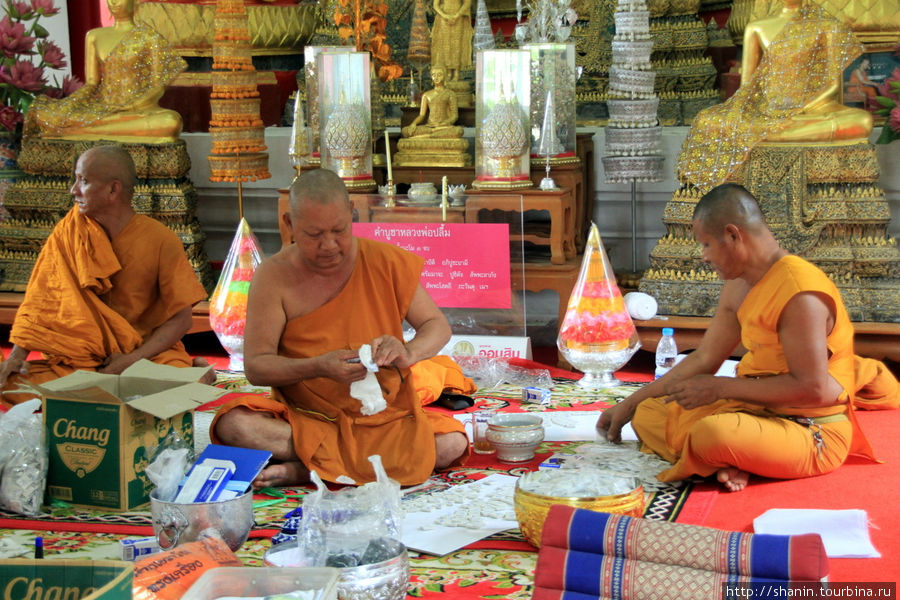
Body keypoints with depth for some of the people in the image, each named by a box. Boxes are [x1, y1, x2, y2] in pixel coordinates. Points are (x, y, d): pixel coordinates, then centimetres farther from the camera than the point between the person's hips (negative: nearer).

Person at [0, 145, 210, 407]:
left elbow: (180, 320, -6)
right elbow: (41, 296, 1)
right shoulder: (70, 229, 2)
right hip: (82, 357, 5)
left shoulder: (162, 241, -7)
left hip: (150, 352, -5)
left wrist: (133, 360, -17)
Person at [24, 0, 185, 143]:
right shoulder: (94, 36, 15)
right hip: (103, 107, 3)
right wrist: (75, 102, -8)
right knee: (41, 115, -18)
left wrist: (133, 106, -16)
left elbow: (158, 86, -1)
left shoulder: (149, 38, 5)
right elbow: (91, 82, 12)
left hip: (140, 109, -2)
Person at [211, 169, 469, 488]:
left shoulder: (385, 261, -2)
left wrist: (407, 353, -21)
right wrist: (318, 367, -28)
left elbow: (437, 326, 2)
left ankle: (303, 468, -19)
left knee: (452, 444, -25)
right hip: (304, 417, -1)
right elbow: (255, 366, -9)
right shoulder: (274, 276, -6)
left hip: (384, 417, 2)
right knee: (234, 426, -29)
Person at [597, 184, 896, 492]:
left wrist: (720, 388, -18)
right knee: (647, 414, 6)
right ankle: (730, 464, -13)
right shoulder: (738, 287, 7)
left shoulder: (800, 293, -23)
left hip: (812, 434, -10)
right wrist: (629, 405, 15)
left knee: (713, 434, -38)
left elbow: (812, 389, -26)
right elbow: (703, 359, 15)